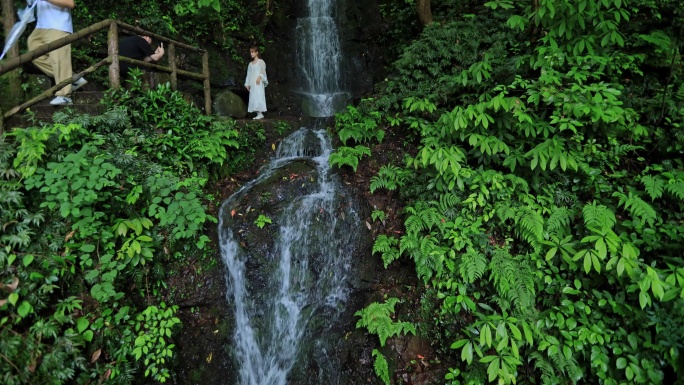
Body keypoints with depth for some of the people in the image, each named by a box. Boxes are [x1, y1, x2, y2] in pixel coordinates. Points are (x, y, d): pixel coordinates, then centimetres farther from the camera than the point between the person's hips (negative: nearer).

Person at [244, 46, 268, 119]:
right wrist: (247, 84, 11)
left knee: (258, 96, -15)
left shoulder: (261, 62, 5)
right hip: (252, 83, 6)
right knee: (253, 97, -2)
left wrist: (260, 77, -24)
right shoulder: (250, 64, 21)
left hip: (259, 82, -6)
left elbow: (263, 71, -6)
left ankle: (260, 113, -18)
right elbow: (248, 74, 18)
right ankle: (258, 114, -3)